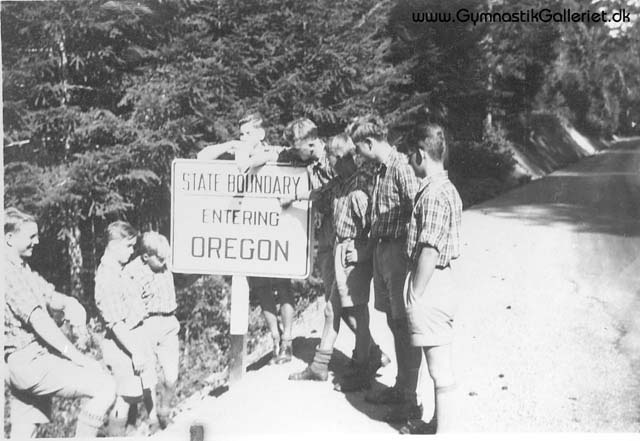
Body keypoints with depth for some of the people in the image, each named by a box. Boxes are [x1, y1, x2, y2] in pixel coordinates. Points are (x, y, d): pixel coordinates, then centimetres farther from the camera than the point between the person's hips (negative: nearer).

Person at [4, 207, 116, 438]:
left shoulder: (21, 268, 17)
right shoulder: (8, 272, -16)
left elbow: (50, 296, 16)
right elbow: (38, 320, -22)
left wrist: (70, 304, -8)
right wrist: (76, 356, -22)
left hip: (22, 365, 11)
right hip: (30, 361, -11)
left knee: (23, 433, 15)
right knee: (105, 387, -18)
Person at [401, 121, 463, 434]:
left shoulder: (433, 193, -18)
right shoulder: (446, 188, 14)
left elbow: (429, 250, -22)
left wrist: (415, 296, -16)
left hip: (430, 287, -11)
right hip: (441, 281, 11)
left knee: (440, 370, -2)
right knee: (439, 366, 20)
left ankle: (443, 432, 7)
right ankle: (440, 422, 32)